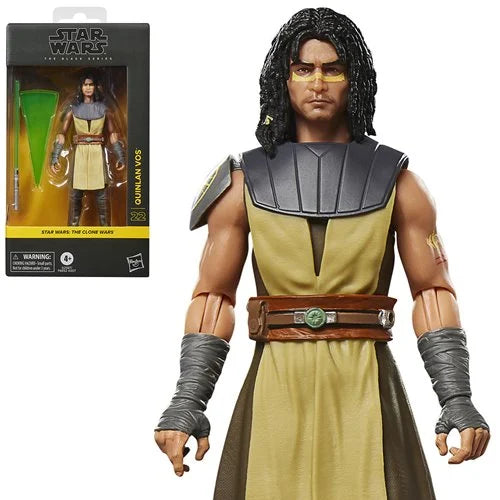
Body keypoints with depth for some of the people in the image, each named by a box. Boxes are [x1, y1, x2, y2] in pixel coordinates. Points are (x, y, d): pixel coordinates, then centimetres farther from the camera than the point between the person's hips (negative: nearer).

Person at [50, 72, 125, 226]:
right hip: (80, 153, 0)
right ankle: (73, 225, 7)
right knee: (76, 193, 0)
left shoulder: (103, 109, 7)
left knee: (101, 194, -2)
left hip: (98, 154, 0)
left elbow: (113, 134, 9)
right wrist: (55, 157, -3)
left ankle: (105, 225, 3)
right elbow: (62, 134, 4)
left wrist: (120, 157, 4)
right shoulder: (74, 109, 5)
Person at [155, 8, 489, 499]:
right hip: (277, 391, 0)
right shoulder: (247, 180, 5)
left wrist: (458, 402, -8)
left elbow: (434, 293, 3)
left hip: (366, 390, 0)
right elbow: (212, 297, 4)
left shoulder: (394, 178, 5)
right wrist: (186, 404, -6)